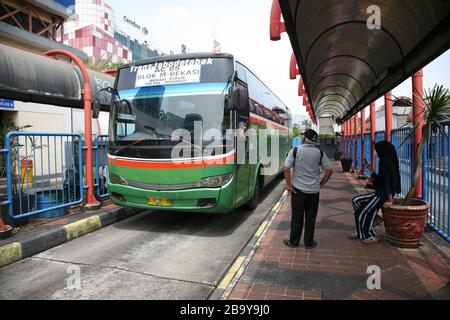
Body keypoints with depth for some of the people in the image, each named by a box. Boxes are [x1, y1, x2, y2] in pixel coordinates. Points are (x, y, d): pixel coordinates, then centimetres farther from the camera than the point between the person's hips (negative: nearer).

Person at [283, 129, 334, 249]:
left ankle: (294, 242, 19)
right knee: (310, 218, 11)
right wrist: (322, 183, 10)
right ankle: (309, 243, 21)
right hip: (314, 190, 2)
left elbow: (286, 169, -13)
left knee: (297, 217, 8)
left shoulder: (295, 151, -6)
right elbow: (330, 170, 1)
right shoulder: (320, 153, 0)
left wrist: (289, 185, -5)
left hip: (298, 189, -1)